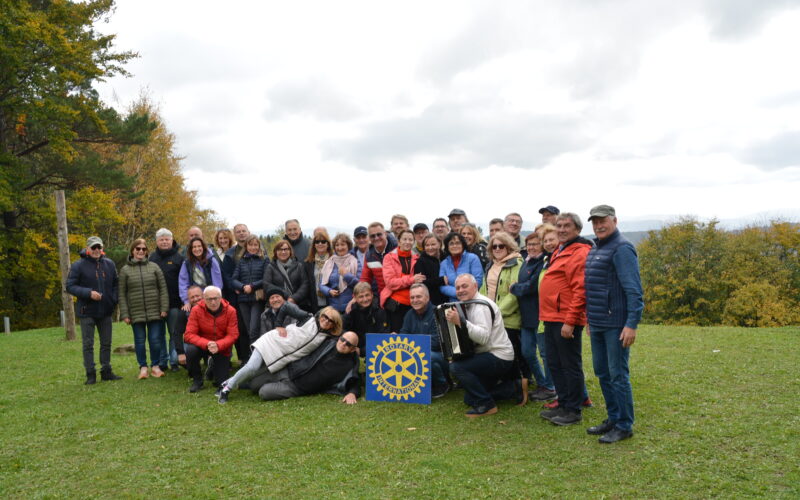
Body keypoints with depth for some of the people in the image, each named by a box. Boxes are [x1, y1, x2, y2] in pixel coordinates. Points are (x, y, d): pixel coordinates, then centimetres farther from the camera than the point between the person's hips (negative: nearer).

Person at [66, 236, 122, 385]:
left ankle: (106, 371, 20)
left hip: (105, 311, 4)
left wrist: (114, 300, 0)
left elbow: (115, 284, 15)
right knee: (88, 344, 2)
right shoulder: (78, 265, -7)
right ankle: (90, 374, 9)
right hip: (87, 311, -4)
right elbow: (70, 286, -9)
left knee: (106, 343, 11)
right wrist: (89, 293, -21)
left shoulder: (109, 264, 6)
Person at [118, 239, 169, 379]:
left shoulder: (154, 267, 5)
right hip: (136, 313, 0)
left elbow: (163, 289, 3)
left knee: (155, 339, 2)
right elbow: (122, 294, 3)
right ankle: (143, 367, 18)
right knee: (140, 340, 6)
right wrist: (125, 314, -4)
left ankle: (155, 366, 18)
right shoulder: (125, 270, 4)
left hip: (155, 312, 0)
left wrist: (164, 308, -4)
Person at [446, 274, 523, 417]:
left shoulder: (481, 306, -19)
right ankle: (514, 388, 19)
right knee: (469, 399, 15)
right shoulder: (469, 305, 11)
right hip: (491, 358, 10)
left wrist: (460, 322, -38)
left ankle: (486, 405, -14)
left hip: (499, 358, -10)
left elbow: (483, 337, -32)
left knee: (456, 367, -28)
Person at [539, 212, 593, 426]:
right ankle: (563, 405, 27)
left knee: (570, 366, 0)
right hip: (552, 319, 10)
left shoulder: (580, 252, -13)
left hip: (566, 320, -10)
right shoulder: (560, 251, 19)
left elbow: (580, 290, -20)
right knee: (554, 364, 16)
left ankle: (574, 411, 11)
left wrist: (570, 321, -22)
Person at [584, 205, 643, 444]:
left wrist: (632, 324, -23)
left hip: (616, 325, -9)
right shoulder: (595, 249, 15)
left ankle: (624, 426, 11)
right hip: (597, 324, 9)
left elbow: (634, 289, -19)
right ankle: (613, 418, 28)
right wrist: (590, 320, 21)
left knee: (618, 375, -1)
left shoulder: (622, 249, -13)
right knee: (602, 372, 15)